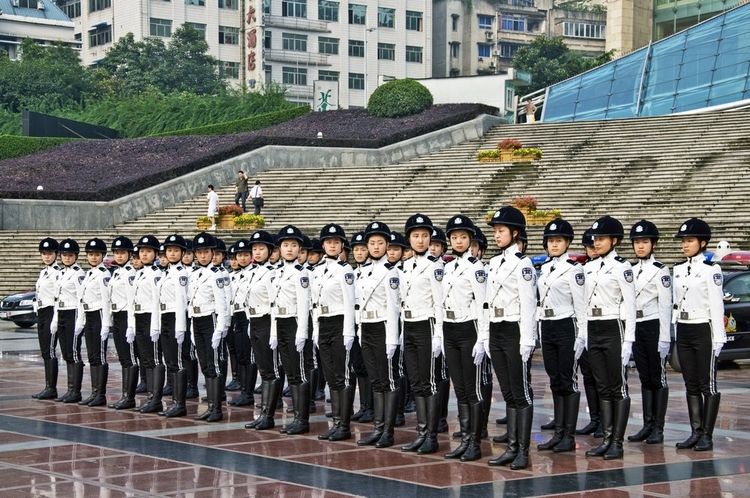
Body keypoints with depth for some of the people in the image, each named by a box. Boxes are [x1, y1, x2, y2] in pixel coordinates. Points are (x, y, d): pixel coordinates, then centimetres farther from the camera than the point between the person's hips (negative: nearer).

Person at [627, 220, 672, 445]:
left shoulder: (660, 271, -7)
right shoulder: (632, 270, 12)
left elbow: (665, 306, -11)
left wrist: (664, 338, -15)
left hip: (654, 327, -6)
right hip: (636, 327, 6)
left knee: (658, 378, -1)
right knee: (645, 379, 9)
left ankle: (658, 428, 2)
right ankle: (647, 425, 13)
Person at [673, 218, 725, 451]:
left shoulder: (711, 269, -7)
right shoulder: (679, 269, 11)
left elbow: (717, 305, -10)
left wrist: (718, 338, -13)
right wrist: (676, 333, 12)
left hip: (704, 331, -6)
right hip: (683, 331, 6)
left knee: (707, 385, -2)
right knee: (691, 385, 8)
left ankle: (707, 436, 1)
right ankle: (695, 432, 12)